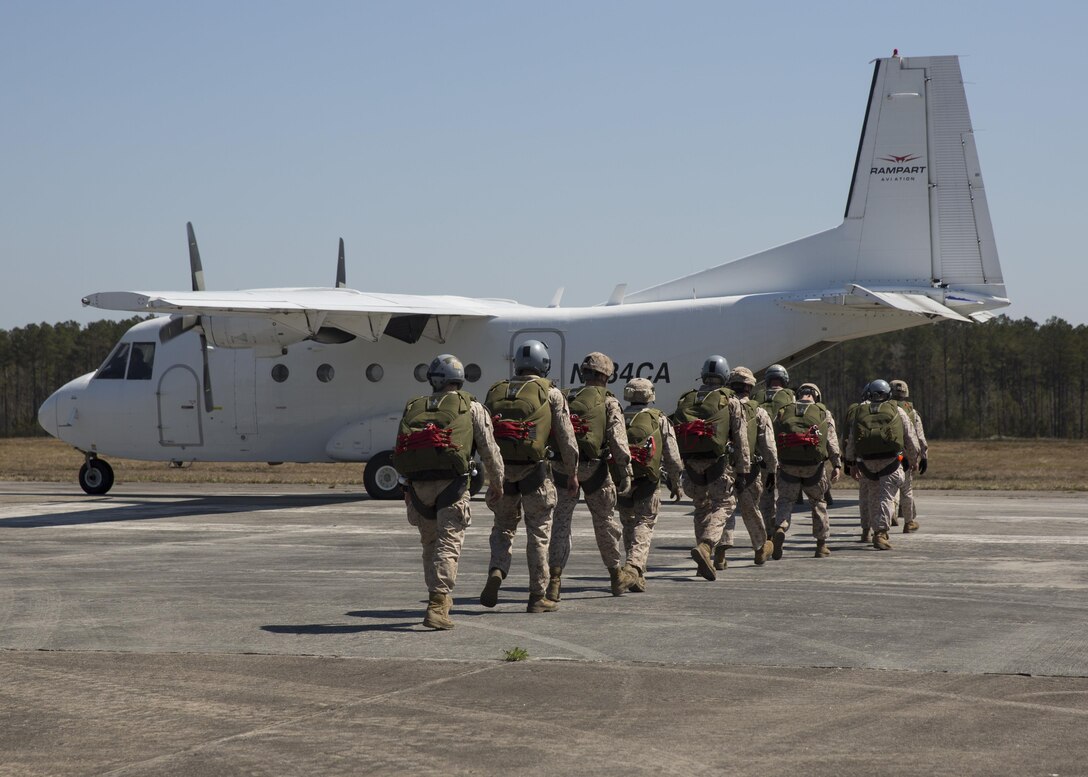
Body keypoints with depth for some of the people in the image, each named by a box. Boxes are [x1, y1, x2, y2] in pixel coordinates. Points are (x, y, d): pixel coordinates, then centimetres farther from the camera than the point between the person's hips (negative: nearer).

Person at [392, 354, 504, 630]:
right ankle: (437, 606, -18)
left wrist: (406, 489, 27)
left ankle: (439, 599, 23)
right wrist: (496, 482, 20)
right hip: (452, 481, -3)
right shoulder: (471, 407, 10)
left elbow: (400, 451, 16)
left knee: (430, 542, 17)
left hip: (418, 484, 3)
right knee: (448, 544, -6)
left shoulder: (413, 407, 19)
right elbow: (489, 449, 6)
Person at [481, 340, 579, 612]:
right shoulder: (551, 394, 1)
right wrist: (572, 473, 10)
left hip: (501, 468, 3)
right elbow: (566, 438, 0)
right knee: (538, 531, 6)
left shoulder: (495, 392, 11)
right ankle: (538, 597, 9)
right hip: (534, 469, -3)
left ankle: (496, 571, -8)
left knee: (503, 526, 18)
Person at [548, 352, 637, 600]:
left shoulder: (564, 398, 13)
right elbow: (618, 439, -9)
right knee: (605, 520, 13)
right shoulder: (608, 402, 1)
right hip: (592, 467, -2)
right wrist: (624, 472, -7)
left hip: (562, 467, 3)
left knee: (561, 522, 6)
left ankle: (554, 579, -6)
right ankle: (617, 575, 27)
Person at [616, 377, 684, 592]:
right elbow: (672, 456, -1)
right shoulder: (659, 420, 1)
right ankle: (634, 565, -23)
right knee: (644, 526, -3)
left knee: (628, 526, 16)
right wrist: (675, 482, 10)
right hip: (647, 483, -3)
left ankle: (636, 572, 20)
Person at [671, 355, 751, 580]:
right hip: (717, 461, -4)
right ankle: (705, 545, -22)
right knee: (723, 504, 3)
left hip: (691, 462, 4)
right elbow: (741, 437, -2)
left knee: (701, 506, 16)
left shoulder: (685, 400, 14)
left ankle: (704, 561, 14)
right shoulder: (730, 401, 3)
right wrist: (744, 467, 1)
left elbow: (673, 433, 11)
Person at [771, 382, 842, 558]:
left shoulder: (782, 413, 9)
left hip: (788, 465, 1)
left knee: (785, 500, 12)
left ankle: (779, 529, -17)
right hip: (814, 467, 0)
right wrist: (837, 465, -4)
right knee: (818, 503, 15)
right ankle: (822, 545, 19)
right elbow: (832, 441, -3)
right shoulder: (824, 414, 5)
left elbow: (772, 440, 5)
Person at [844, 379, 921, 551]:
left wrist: (853, 463, 17)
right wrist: (913, 459, 22)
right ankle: (881, 533, -17)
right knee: (887, 497, -4)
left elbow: (851, 440, 10)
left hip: (866, 462, 2)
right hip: (891, 461, -2)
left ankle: (877, 531, 19)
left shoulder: (860, 411, 13)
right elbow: (911, 437, 10)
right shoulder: (897, 411, 8)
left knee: (872, 498, 14)